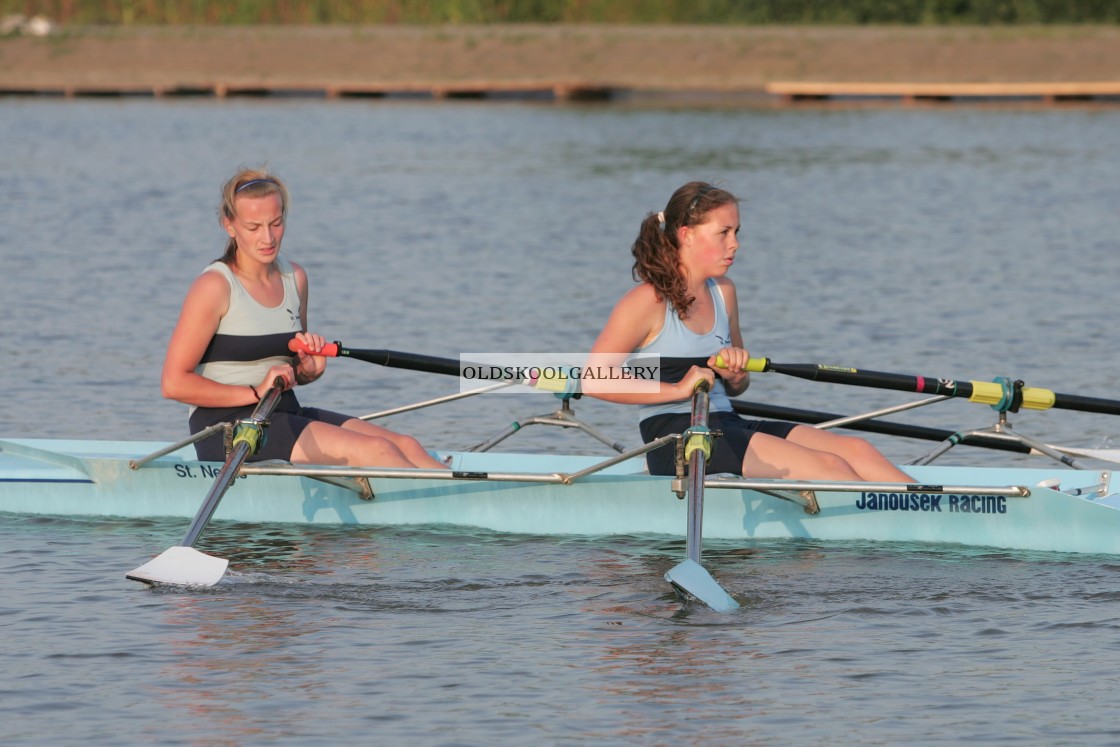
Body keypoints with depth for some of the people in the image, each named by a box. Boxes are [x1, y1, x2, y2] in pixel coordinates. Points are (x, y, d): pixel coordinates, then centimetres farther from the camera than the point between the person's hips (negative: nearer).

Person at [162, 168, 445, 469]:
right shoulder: (215, 286, -10)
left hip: (287, 415, 8)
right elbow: (173, 382, -14)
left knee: (405, 446, -13)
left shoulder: (294, 278, 12)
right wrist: (256, 393, -16)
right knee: (374, 450, -24)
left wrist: (308, 370, 0)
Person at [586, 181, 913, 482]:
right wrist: (677, 389, -17)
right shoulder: (647, 301, -7)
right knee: (826, 466, -23)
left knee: (855, 450, -12)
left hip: (726, 423, 8)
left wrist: (734, 374, 0)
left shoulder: (723, 292, 16)